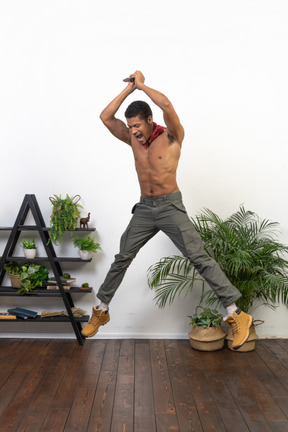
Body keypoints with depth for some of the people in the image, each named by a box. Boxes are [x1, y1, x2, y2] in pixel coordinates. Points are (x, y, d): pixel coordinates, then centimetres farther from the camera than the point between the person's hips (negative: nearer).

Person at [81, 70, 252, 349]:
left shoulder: (171, 137, -8)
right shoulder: (133, 139, 8)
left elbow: (166, 105, -26)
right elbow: (105, 117, 4)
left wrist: (142, 85, -11)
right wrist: (129, 88, 0)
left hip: (170, 206, -5)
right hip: (144, 208, 6)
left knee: (199, 258, -11)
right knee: (122, 258, 7)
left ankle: (236, 315, -7)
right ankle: (101, 310, 22)